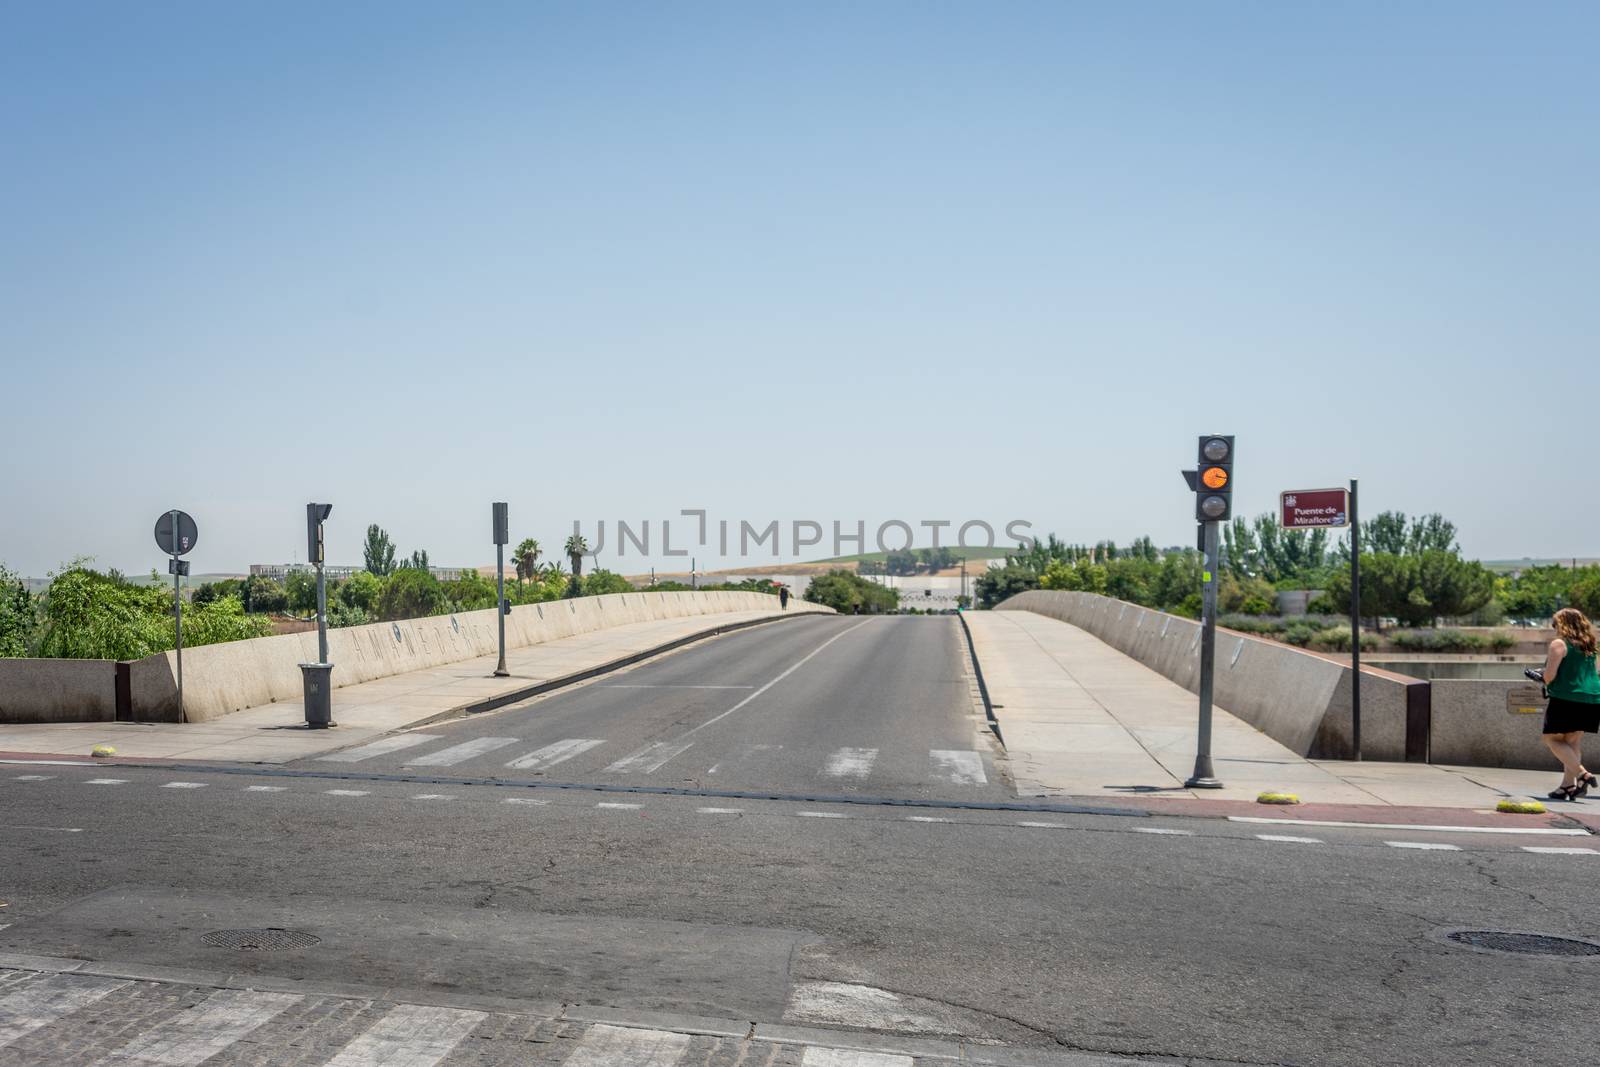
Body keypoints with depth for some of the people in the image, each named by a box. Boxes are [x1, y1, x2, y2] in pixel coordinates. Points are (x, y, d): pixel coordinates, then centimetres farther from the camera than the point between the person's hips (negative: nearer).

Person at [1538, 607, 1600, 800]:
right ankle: (1568, 784, 11)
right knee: (1573, 741, 13)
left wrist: (1546, 683, 7)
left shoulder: (1559, 644, -7)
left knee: (1552, 738, 2)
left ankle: (1582, 774, -11)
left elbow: (1550, 674, -14)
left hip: (1567, 698, -7)